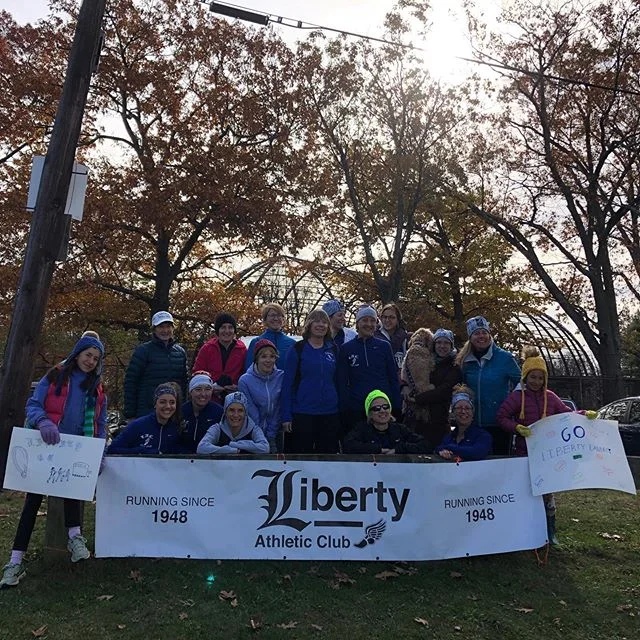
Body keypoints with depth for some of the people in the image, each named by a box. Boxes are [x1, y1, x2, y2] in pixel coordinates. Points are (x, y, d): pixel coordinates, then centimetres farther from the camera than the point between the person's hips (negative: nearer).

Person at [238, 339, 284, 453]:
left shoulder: (282, 377, -7)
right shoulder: (245, 380, -11)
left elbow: (280, 409, -6)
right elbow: (251, 412, -10)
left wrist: (270, 435, -8)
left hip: (276, 432, 2)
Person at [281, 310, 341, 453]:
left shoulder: (333, 349, 8)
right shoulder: (298, 349, -3)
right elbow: (287, 383, -4)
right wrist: (286, 416, -9)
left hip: (330, 413, 4)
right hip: (302, 413, -3)